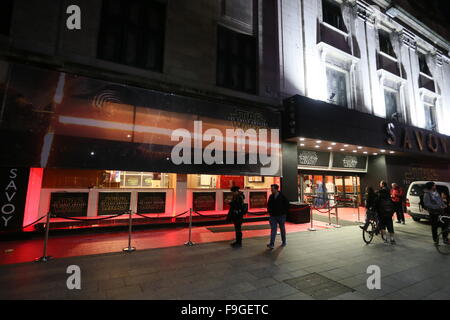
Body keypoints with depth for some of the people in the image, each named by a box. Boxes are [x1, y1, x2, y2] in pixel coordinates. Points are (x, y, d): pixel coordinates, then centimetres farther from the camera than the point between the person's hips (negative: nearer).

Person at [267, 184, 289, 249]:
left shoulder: (282, 196, -9)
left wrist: (284, 212, -4)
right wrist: (269, 212, 6)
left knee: (282, 229, 13)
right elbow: (268, 205, 16)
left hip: (281, 216, -3)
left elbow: (287, 204, -3)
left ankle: (283, 242, 31)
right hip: (273, 216, 3)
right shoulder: (271, 197, 3)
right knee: (273, 230, -3)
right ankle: (272, 244, -6)